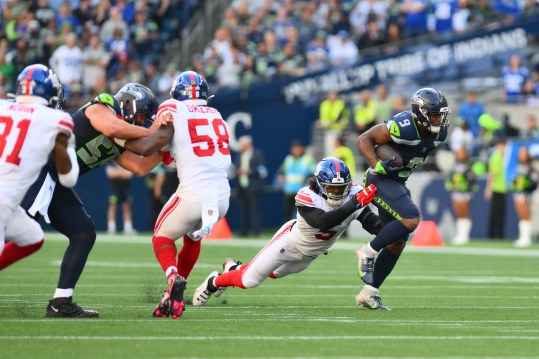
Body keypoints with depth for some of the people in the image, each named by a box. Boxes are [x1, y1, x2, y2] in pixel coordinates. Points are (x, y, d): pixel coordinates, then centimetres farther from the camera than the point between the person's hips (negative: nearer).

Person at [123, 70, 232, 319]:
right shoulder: (216, 116, 15)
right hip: (222, 196, 5)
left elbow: (148, 148, -12)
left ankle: (173, 277, -12)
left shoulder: (173, 110, -2)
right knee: (193, 237, 32)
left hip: (193, 194, -5)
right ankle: (172, 298, 31)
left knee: (162, 237, 19)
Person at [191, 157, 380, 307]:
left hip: (310, 254, 5)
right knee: (248, 281, 1)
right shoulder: (307, 197, -36)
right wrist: (354, 204, -58)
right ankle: (214, 282, 30)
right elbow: (323, 222, -51)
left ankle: (235, 268, 49)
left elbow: (373, 224, -25)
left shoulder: (353, 194, -24)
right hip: (291, 242, -5)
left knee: (273, 273, 22)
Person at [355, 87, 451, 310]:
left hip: (398, 182, 9)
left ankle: (368, 293, 13)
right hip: (381, 180, -9)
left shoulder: (439, 132, 0)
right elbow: (364, 139, -17)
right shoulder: (402, 127, -24)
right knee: (411, 219, -26)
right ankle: (368, 252, -8)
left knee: (397, 243, 7)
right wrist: (377, 165, -27)